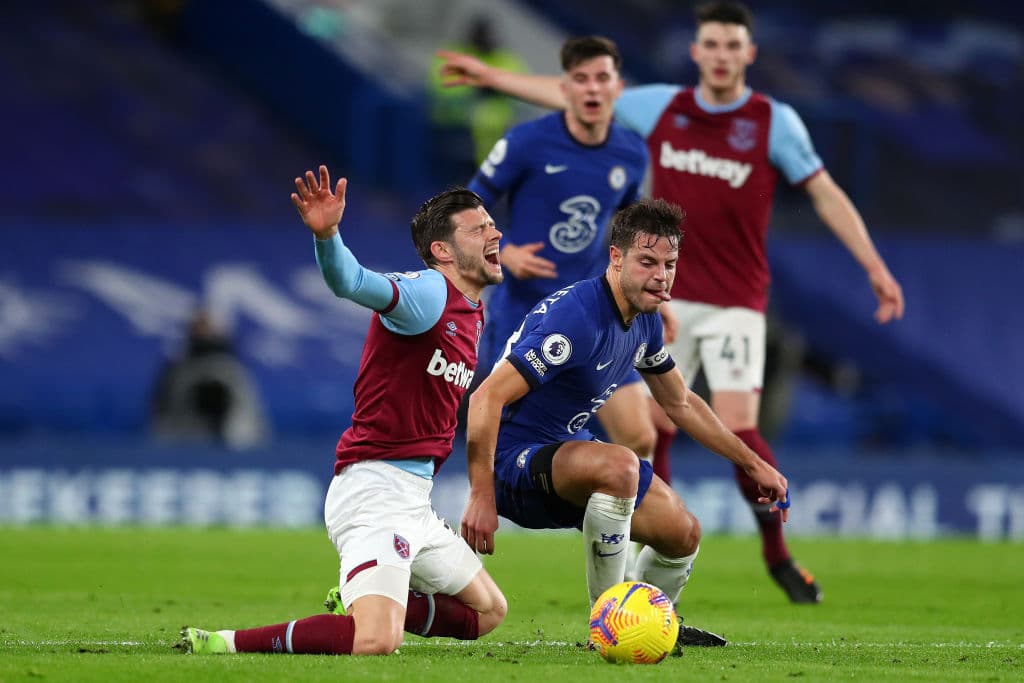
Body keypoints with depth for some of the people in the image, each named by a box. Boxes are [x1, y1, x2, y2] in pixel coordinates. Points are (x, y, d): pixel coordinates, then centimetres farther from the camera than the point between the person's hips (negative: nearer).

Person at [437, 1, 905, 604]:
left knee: (739, 429, -14)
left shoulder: (775, 122, -4)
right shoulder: (662, 108, 5)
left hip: (736, 303, -3)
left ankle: (777, 554, 5)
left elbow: (826, 194, -1)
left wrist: (876, 267, -7)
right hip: (667, 300, 3)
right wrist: (491, 76, 18)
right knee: (652, 431, -1)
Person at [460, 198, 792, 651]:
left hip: (567, 453, 9)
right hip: (513, 459, -9)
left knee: (683, 534, 8)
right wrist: (482, 497, -31)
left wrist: (754, 465, 23)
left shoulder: (644, 321, 3)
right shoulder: (576, 316, -27)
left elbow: (680, 403, 21)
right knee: (619, 465, -37)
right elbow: (487, 398, -30)